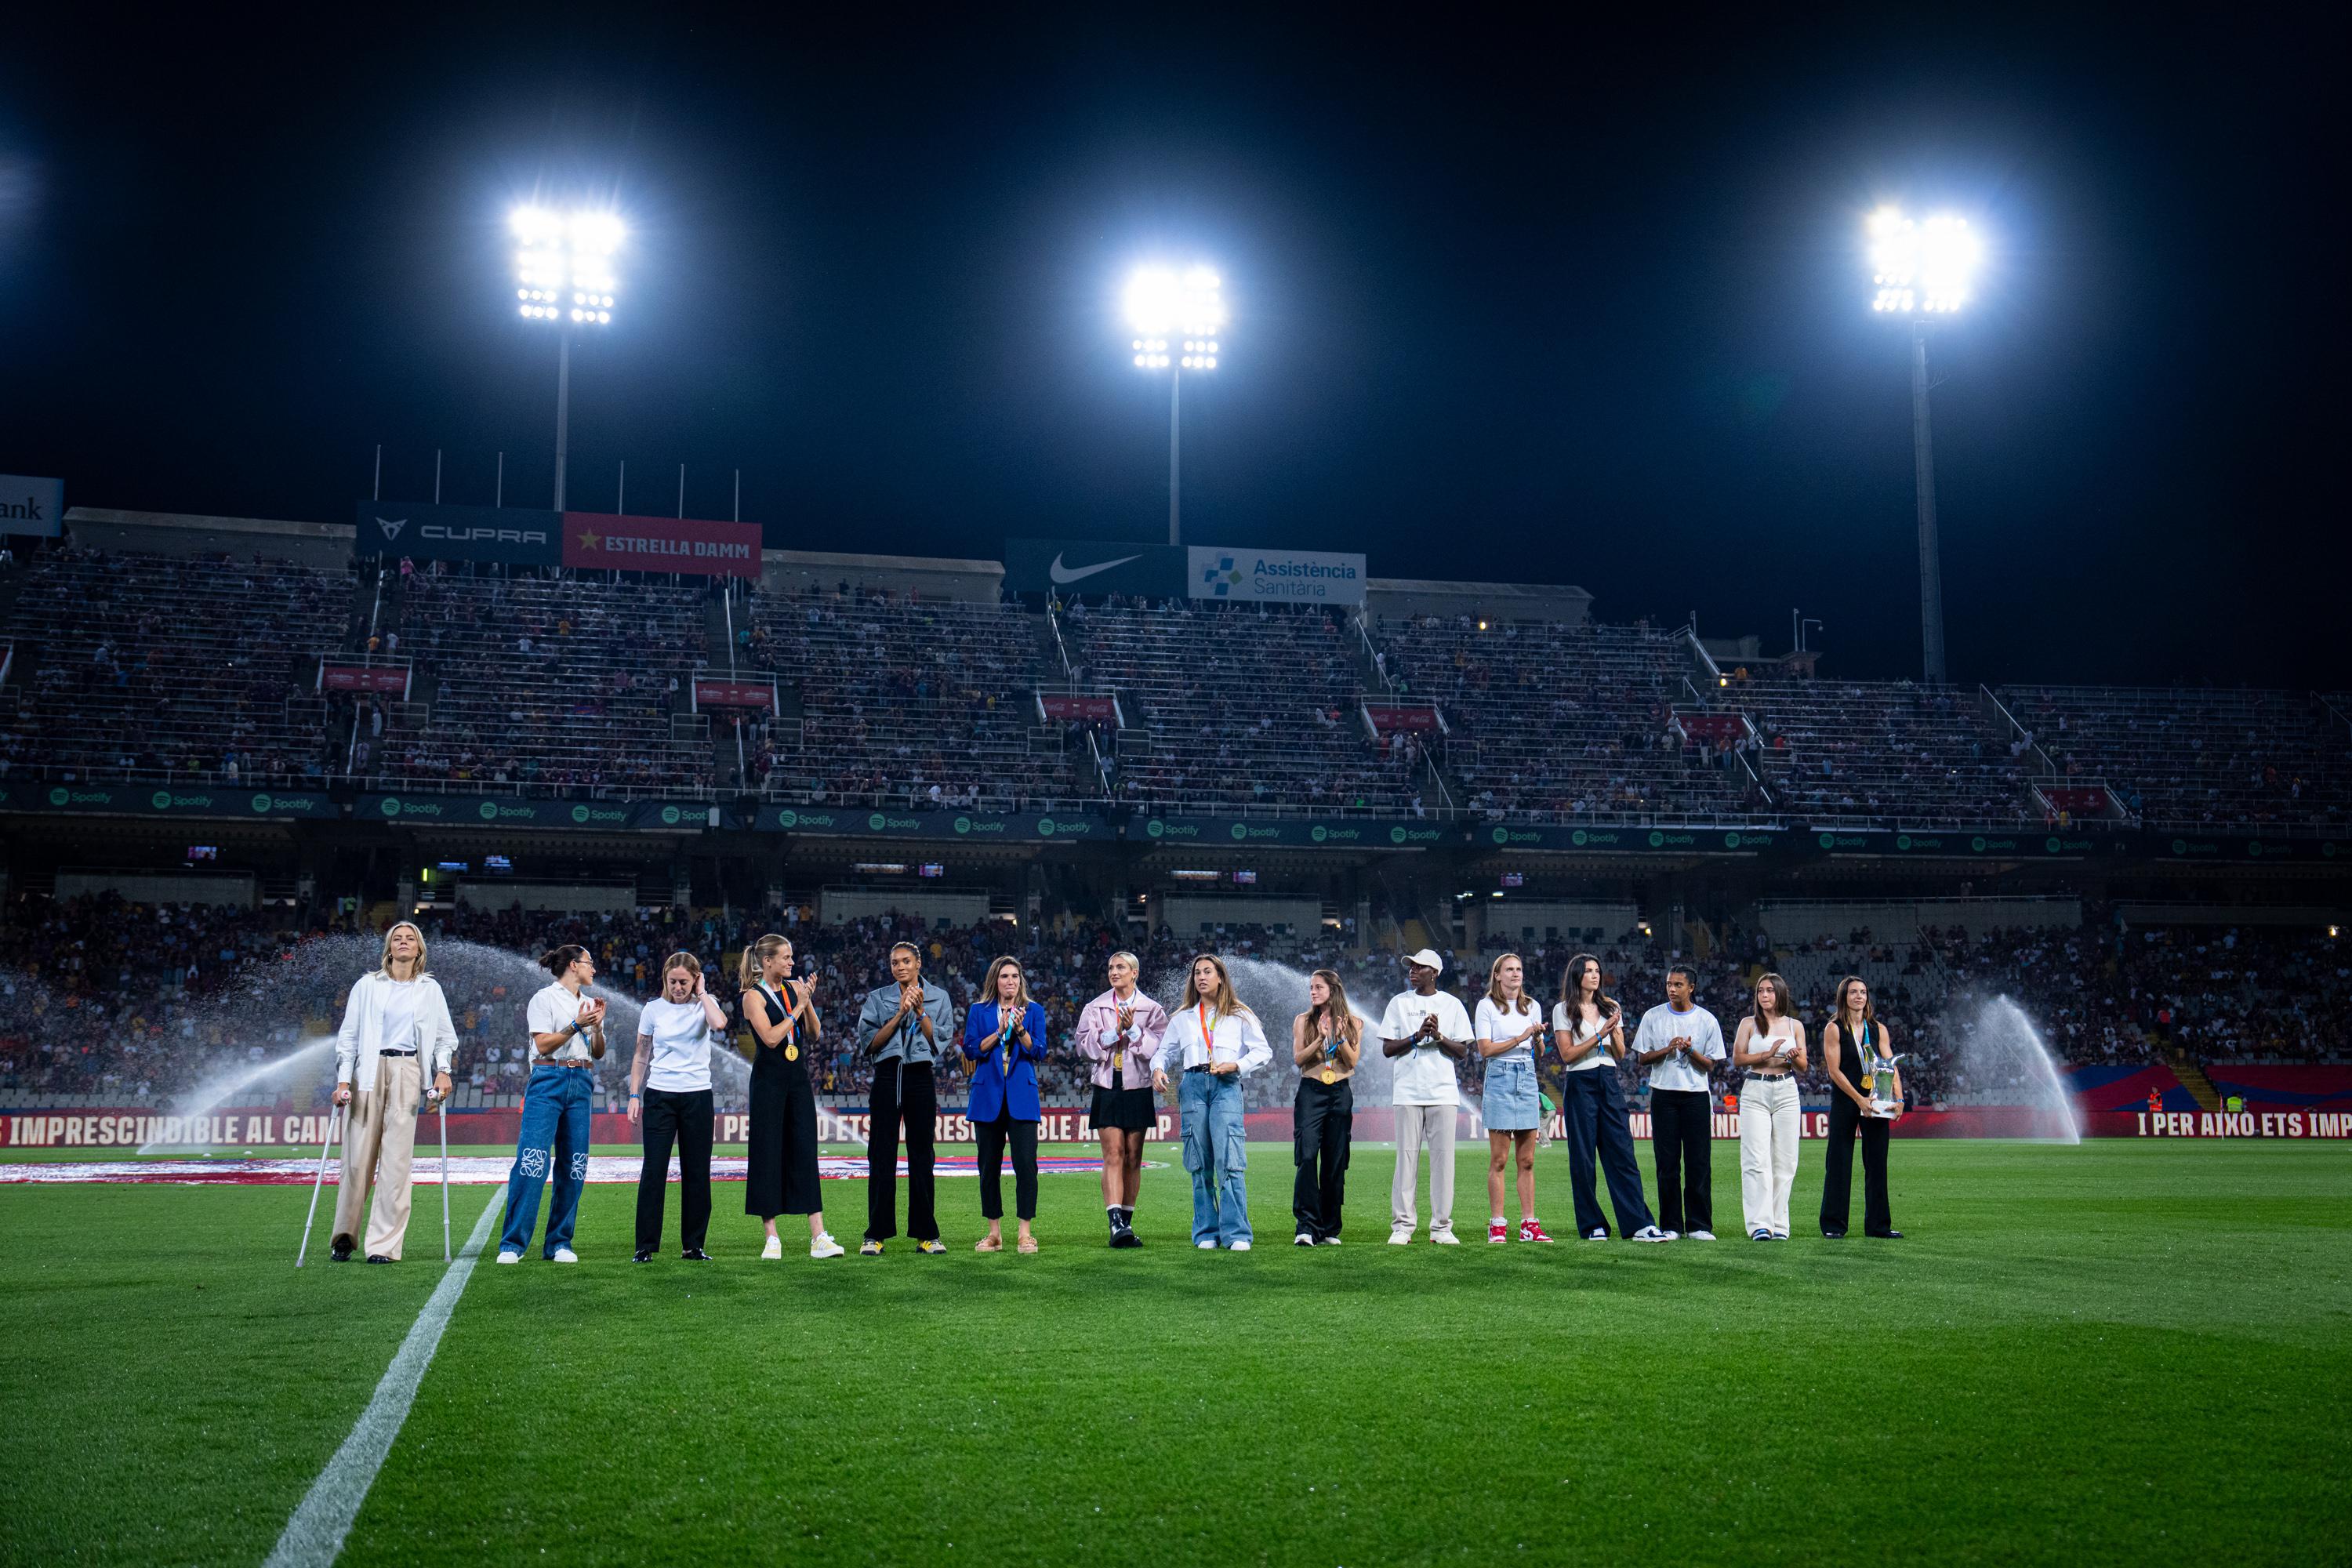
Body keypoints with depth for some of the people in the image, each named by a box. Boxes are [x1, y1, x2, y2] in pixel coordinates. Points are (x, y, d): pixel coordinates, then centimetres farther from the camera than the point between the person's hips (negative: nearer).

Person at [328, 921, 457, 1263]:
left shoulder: (430, 989, 13)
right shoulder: (367, 985, 9)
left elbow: (445, 1036, 17)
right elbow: (348, 1035, 8)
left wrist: (443, 1070, 0)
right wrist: (343, 1080, -2)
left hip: (408, 1073, 0)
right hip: (369, 1072, 0)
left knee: (397, 1160, -6)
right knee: (358, 1157, -2)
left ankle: (385, 1245, -4)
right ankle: (345, 1237, 14)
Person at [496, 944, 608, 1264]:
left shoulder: (589, 1004, 18)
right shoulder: (545, 998, 0)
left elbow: (598, 1054, 16)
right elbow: (543, 1045, -9)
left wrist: (598, 1026, 0)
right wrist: (577, 1025, -14)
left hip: (580, 1085, 6)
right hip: (549, 1082, -6)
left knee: (573, 1166, 2)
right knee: (532, 1160, -13)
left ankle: (559, 1243, 9)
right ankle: (512, 1244, -10)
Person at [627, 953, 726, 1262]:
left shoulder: (705, 1004, 1)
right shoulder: (654, 1009, 4)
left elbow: (719, 1024, -24)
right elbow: (641, 1056, 10)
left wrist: (702, 993, -11)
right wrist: (634, 1096, 2)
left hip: (697, 1096, 0)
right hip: (659, 1095, 0)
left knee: (696, 1173, 4)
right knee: (653, 1171, -4)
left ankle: (693, 1245, 13)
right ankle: (645, 1246, 2)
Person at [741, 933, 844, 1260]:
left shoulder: (793, 988, 9)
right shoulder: (754, 996, -7)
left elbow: (815, 1033, 8)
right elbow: (771, 1038, -18)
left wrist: (808, 1001, -6)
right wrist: (798, 1007, -13)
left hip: (797, 1079, 5)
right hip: (769, 1082, -5)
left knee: (805, 1154, 1)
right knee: (768, 1155, 0)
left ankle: (819, 1237, -2)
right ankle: (772, 1238, 7)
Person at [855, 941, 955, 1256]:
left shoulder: (939, 998, 8)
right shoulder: (878, 998, 7)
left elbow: (940, 1041, 0)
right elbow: (870, 1041, -4)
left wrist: (920, 1012, -10)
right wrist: (900, 1013, -12)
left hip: (922, 1078, 0)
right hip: (887, 1077, 0)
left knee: (922, 1156, 3)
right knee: (881, 1157, -1)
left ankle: (926, 1234, 9)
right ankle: (876, 1235, 3)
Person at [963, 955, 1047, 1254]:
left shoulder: (1034, 1011, 8)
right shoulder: (979, 1011, 8)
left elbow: (1038, 1052, 0)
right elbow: (971, 1050, -1)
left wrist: (1020, 1030, -16)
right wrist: (1000, 1031, -11)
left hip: (1021, 1097, -1)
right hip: (988, 1096, 1)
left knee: (1026, 1164, -10)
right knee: (989, 1166, 4)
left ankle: (1025, 1233, -4)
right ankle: (994, 1232, 13)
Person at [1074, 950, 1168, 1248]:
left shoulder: (1152, 1010, 6)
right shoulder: (1095, 1008, 9)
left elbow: (1156, 1049, -5)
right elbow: (1085, 1046, -1)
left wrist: (1133, 1029, -16)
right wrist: (1115, 1031, -12)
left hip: (1138, 1089, 1)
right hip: (1107, 1088, -1)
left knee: (1133, 1158, 4)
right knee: (1113, 1155, -11)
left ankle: (1126, 1224, 12)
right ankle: (1116, 1223, -19)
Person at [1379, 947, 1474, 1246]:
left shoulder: (1452, 1005, 9)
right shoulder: (1399, 1003, 9)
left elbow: (1463, 1052, 5)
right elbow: (1387, 1049, 4)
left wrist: (1438, 1036, -11)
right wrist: (1417, 1036, -10)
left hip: (1443, 1093, 0)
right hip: (1408, 1093, 0)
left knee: (1443, 1157, -1)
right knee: (1407, 1157, -2)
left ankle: (1441, 1226, 4)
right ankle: (1402, 1225, 1)